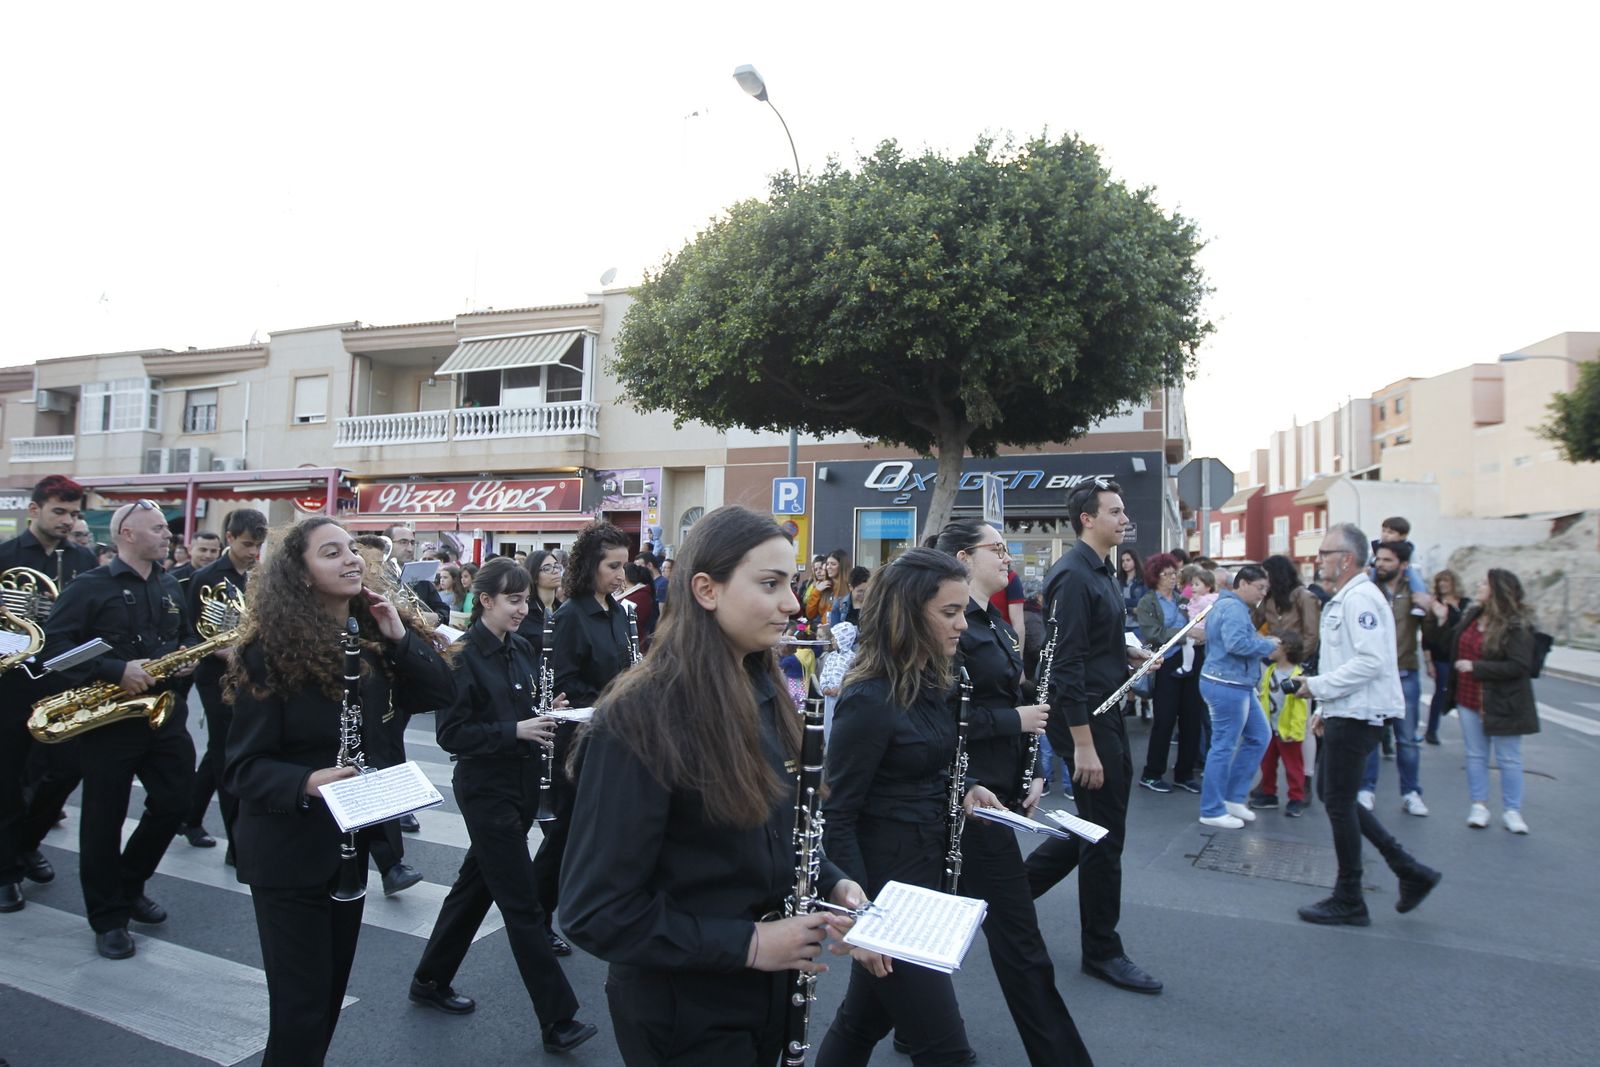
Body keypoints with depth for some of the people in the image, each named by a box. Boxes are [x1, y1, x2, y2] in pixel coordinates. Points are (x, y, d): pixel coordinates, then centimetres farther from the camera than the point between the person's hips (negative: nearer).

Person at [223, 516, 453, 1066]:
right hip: (289, 848, -6)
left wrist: (400, 638, -16)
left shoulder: (373, 635, -1)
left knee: (333, 986, 20)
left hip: (351, 840, 6)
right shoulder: (273, 649, -17)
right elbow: (243, 766, -16)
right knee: (301, 999, 3)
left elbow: (442, 694, -4)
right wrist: (306, 783, -34)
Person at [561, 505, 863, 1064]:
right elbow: (596, 911, -22)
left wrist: (830, 883, -6)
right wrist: (745, 943, -23)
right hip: (684, 1017, -7)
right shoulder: (640, 718, -24)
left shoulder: (765, 696, -1)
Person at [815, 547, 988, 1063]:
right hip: (883, 879, -8)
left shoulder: (930, 685, 4)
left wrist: (963, 791, 1)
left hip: (924, 868, 8)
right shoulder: (869, 700, -23)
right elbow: (838, 818, -20)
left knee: (866, 1019, 21)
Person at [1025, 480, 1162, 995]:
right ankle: (1102, 952, 18)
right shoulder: (1074, 575, -18)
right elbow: (1065, 664, -23)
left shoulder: (1100, 572, 13)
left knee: (1100, 825, 17)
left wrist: (1132, 652, 6)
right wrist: (1082, 744, -24)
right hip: (1084, 717, -10)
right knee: (1104, 834, 2)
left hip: (1105, 711, 10)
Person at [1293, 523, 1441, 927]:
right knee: (1331, 795, 15)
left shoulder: (1360, 598, -17)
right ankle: (1409, 870, 21)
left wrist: (1319, 686, -20)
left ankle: (1349, 902, 13)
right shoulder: (1343, 599, 16)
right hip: (1345, 714, 11)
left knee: (1339, 803, -1)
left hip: (1357, 716, -11)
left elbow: (1370, 661, -27)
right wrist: (1325, 707, 19)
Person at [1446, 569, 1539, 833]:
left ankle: (1512, 810, 16)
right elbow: (1454, 649, 20)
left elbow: (1519, 666, -21)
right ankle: (1479, 805, 18)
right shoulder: (1472, 616, 6)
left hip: (1501, 703, -6)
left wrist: (1475, 667, -20)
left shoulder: (1517, 626, -15)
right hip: (1469, 700, 6)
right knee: (1475, 755, 10)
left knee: (1508, 758, 6)